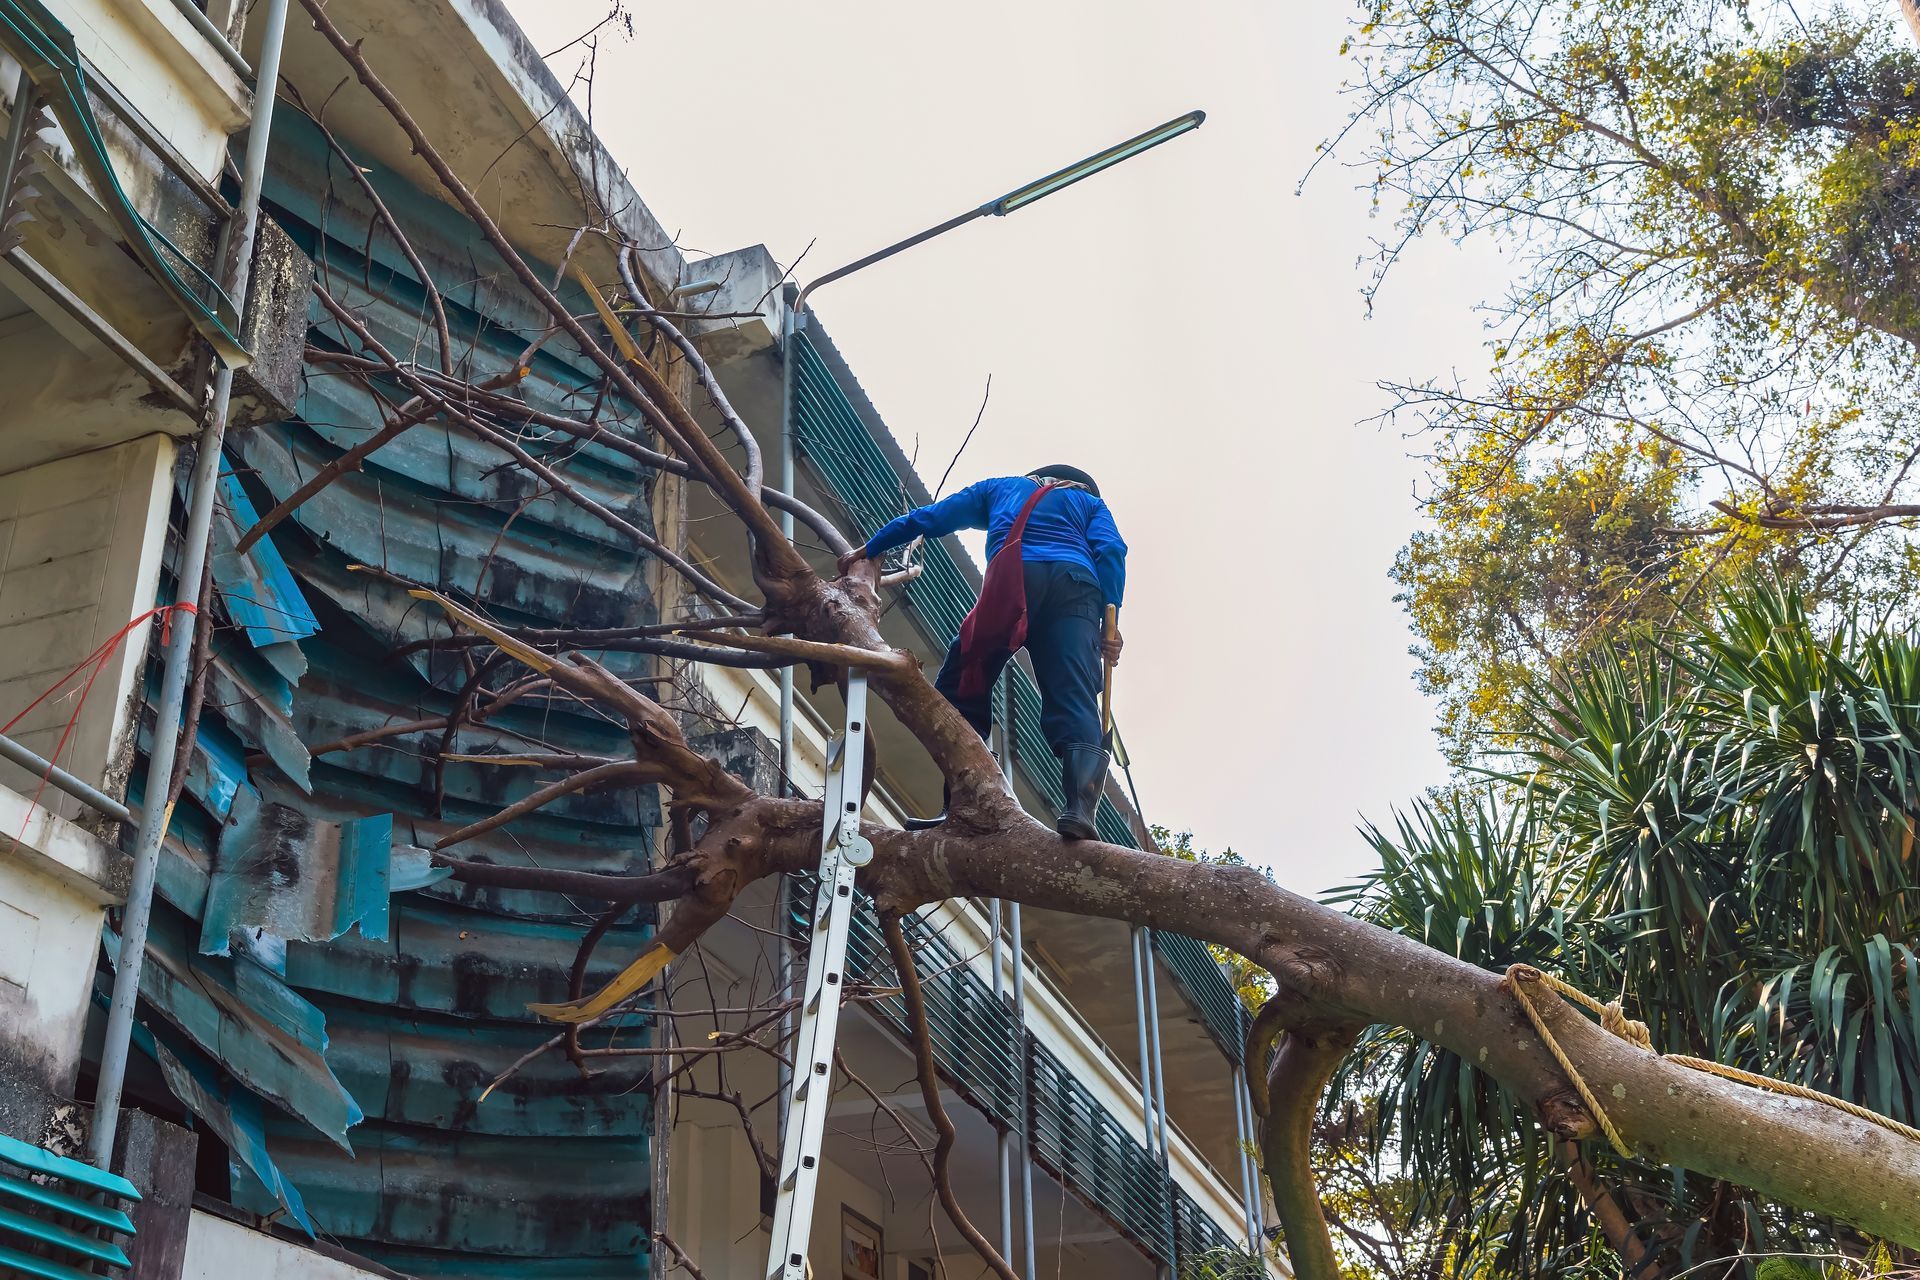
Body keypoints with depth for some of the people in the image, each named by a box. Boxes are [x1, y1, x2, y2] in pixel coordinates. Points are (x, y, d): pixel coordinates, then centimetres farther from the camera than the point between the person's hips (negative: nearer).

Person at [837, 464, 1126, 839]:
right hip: (1075, 586, 1)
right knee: (1074, 700, -11)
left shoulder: (1001, 488, 38)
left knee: (960, 694, 4)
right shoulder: (1089, 501, 35)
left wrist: (868, 550, 48)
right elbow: (1111, 550, 13)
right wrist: (1110, 619, 5)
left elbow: (928, 518, 37)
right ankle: (1081, 806, -35)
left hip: (1012, 584, -1)